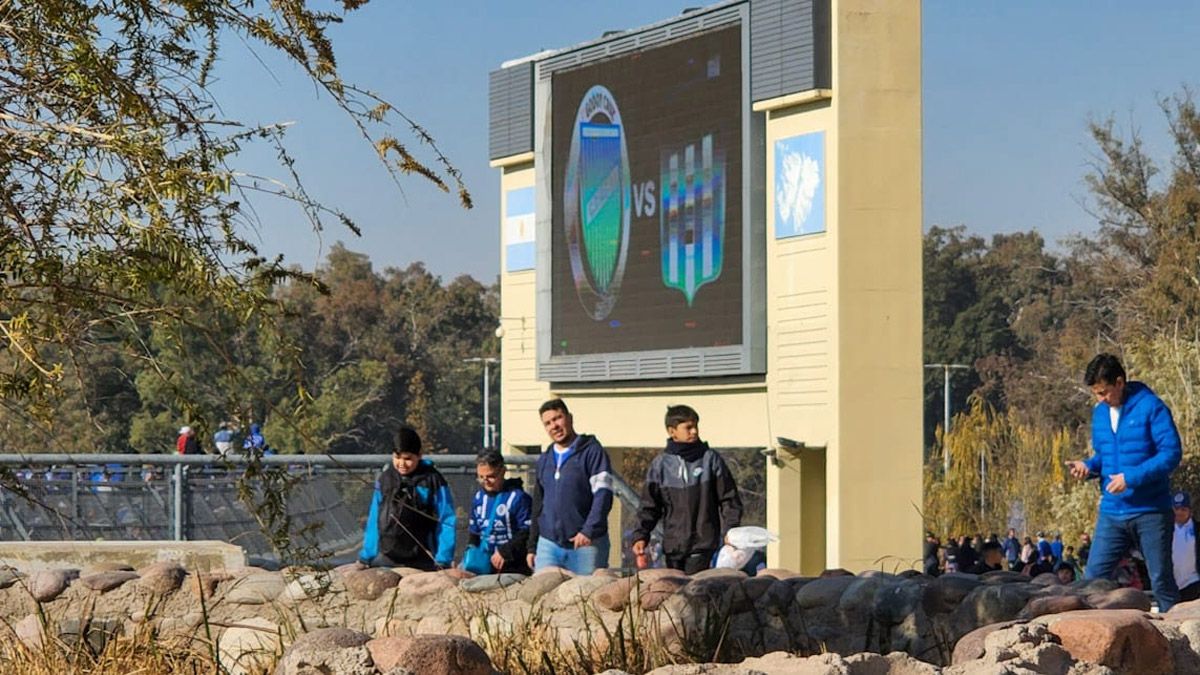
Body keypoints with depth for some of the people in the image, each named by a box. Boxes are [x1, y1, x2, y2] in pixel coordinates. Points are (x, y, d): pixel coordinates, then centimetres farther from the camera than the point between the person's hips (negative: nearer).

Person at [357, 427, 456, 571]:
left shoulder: (432, 480, -6)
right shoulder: (385, 477, 6)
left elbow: (446, 521, -6)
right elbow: (374, 519, 11)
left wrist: (443, 560, -12)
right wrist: (366, 556, 9)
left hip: (421, 562, -4)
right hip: (386, 558, 4)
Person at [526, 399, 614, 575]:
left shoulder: (592, 451, -2)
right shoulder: (544, 460, 18)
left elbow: (603, 494, -11)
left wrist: (589, 530, -21)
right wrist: (532, 546, 18)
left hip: (586, 546, -5)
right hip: (548, 545, 5)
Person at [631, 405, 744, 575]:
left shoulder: (710, 459, 2)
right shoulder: (660, 464, 6)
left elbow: (729, 499, 5)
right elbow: (650, 506, 9)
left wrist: (730, 532, -6)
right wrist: (640, 536, -3)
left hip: (703, 543, -2)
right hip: (672, 546, 2)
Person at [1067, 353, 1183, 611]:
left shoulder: (1150, 407, -10)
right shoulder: (1100, 412, 10)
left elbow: (1171, 453, -15)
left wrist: (1132, 477, -22)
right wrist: (1089, 465, -3)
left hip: (1150, 512, -5)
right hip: (1112, 512, 6)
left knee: (1161, 580, 2)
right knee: (1095, 576, -2)